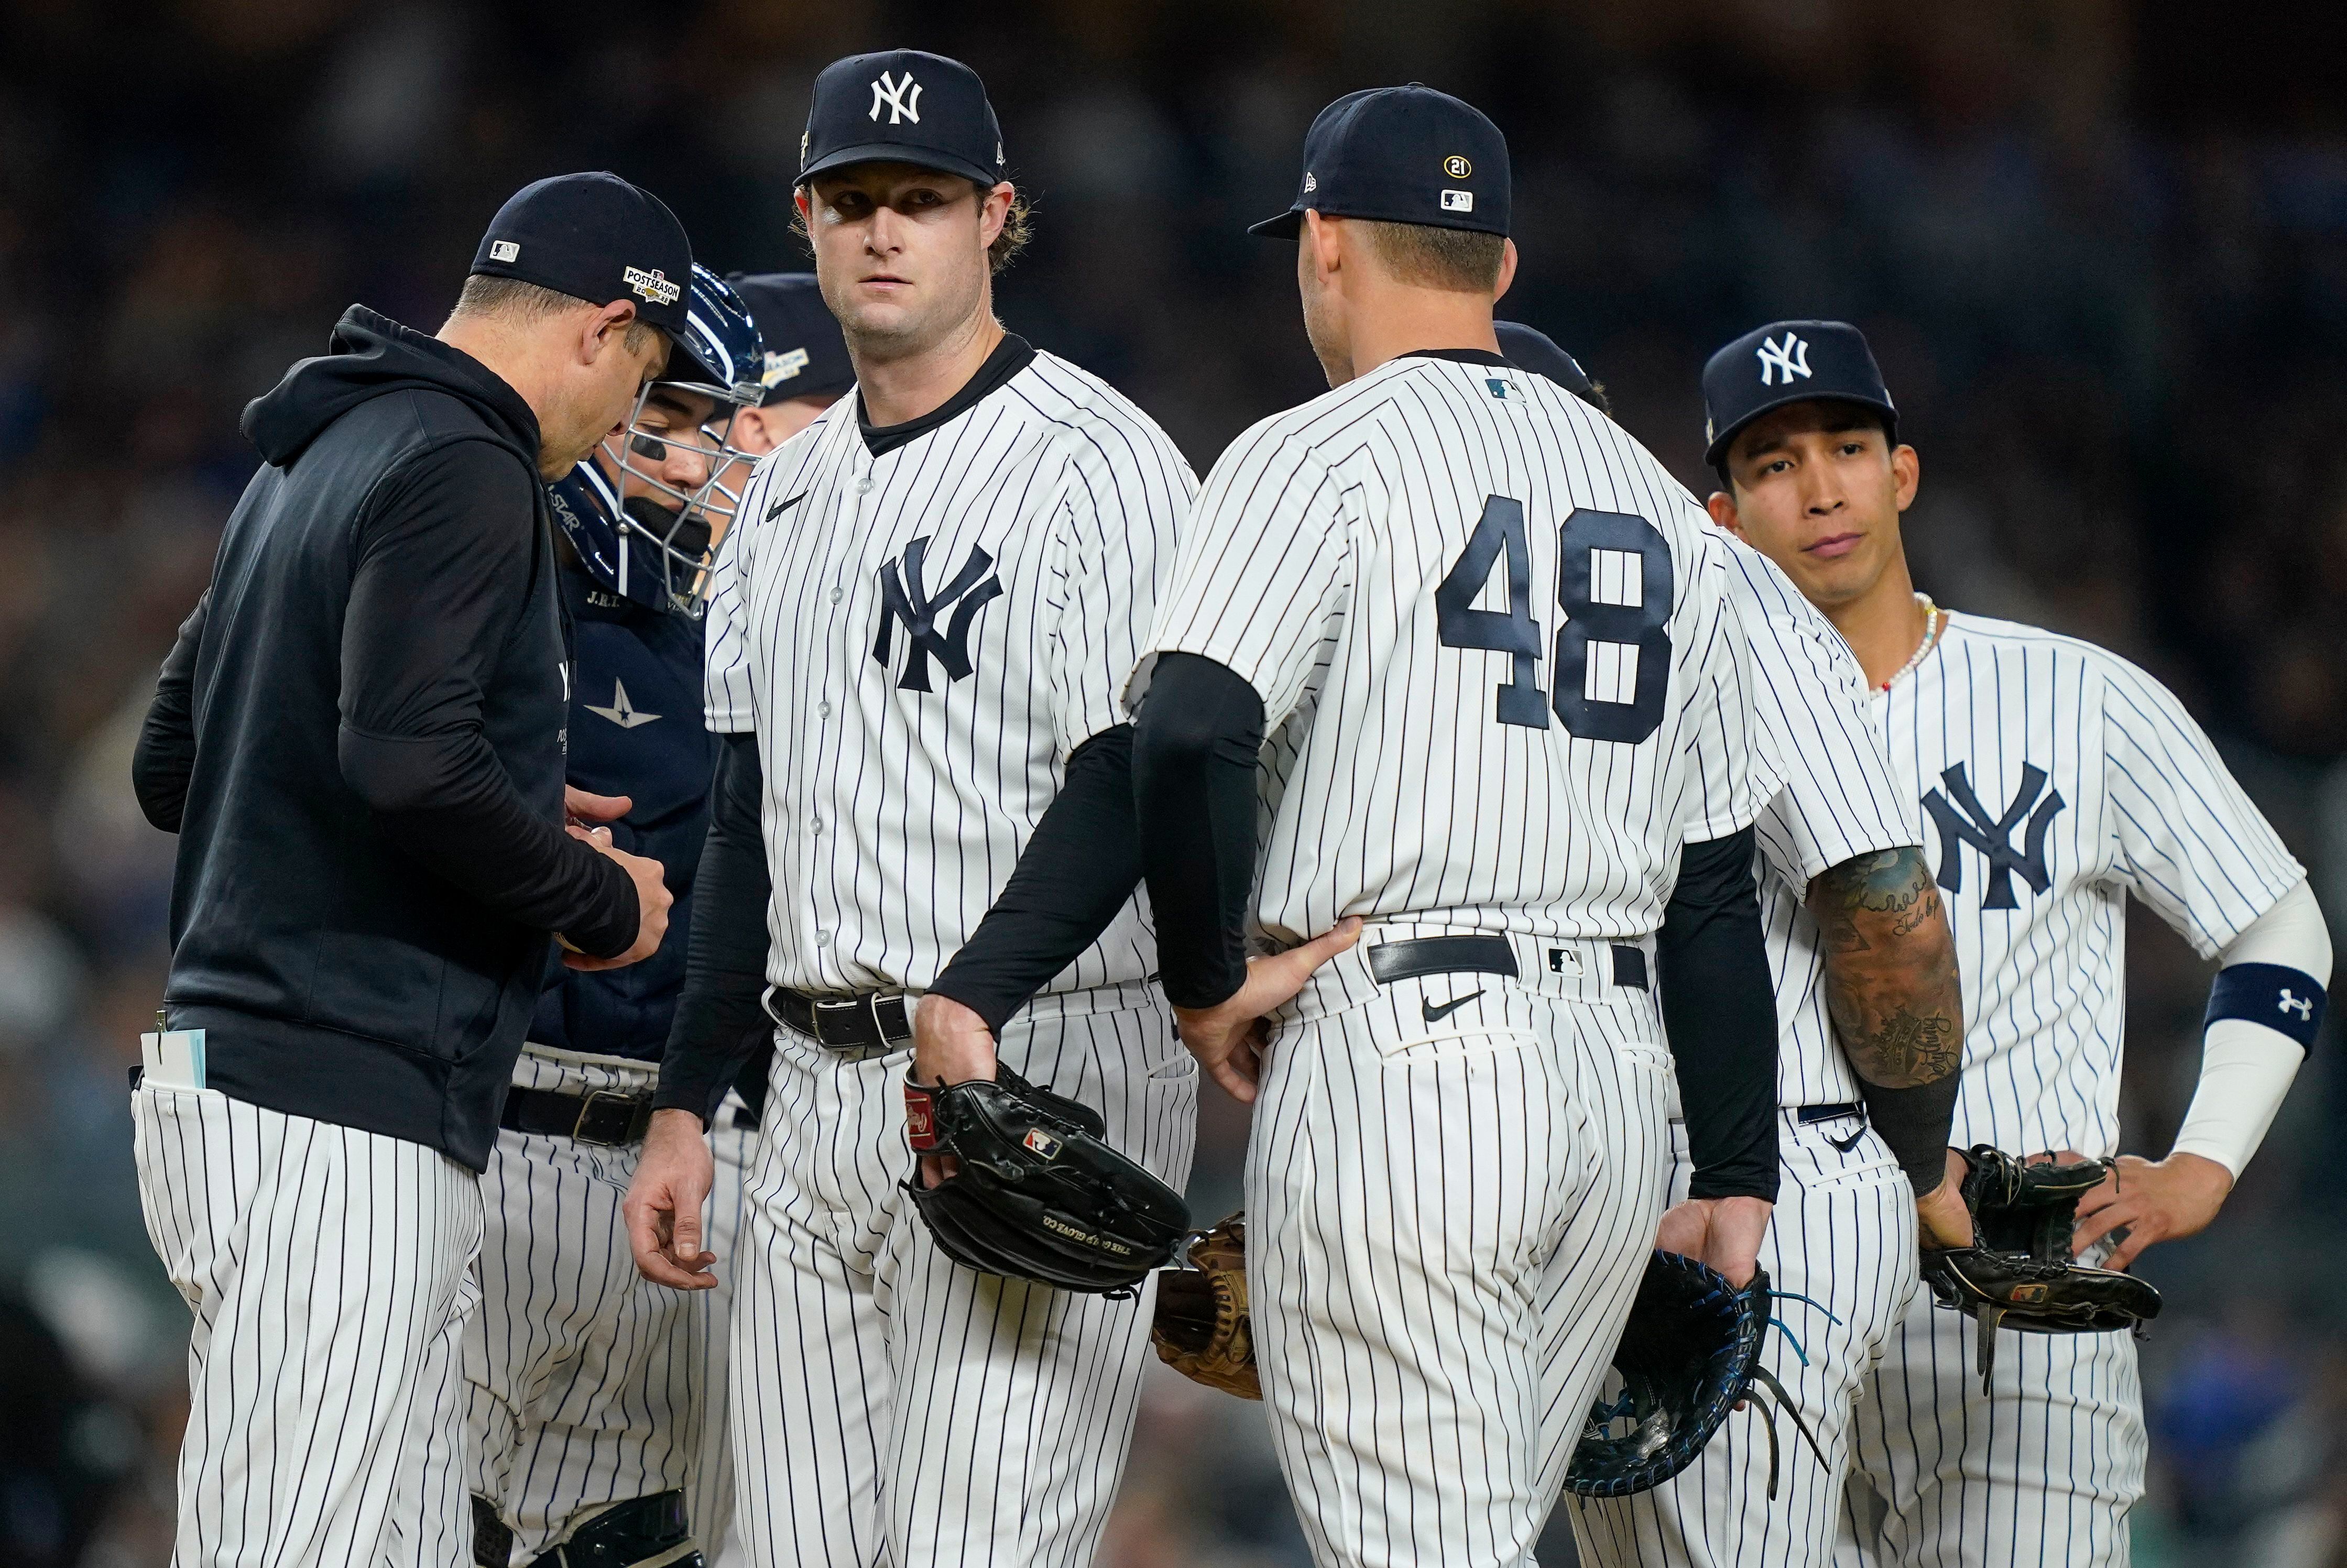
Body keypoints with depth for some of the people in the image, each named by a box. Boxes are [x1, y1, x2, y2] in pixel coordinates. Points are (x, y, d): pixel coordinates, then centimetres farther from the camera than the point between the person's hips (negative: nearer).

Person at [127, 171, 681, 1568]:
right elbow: (411, 757, -25)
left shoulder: (316, 457, 20)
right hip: (336, 1117, -10)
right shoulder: (462, 470, -10)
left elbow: (172, 765, 26)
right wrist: (602, 901, -9)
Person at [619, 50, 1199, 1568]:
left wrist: (970, 1006, -31)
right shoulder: (788, 494, 19)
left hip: (1041, 1066, -8)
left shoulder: (1098, 462, -7)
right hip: (818, 1091, 8)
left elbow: (1131, 784, -17)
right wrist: (686, 1106, 16)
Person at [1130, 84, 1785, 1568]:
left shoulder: (1320, 456, -3)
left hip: (1397, 1062, -7)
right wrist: (1739, 1177, 17)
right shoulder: (1658, 500, 17)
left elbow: (1189, 739, -19)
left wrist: (1208, 984, -5)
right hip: (1617, 1071, 7)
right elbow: (1717, 879, 16)